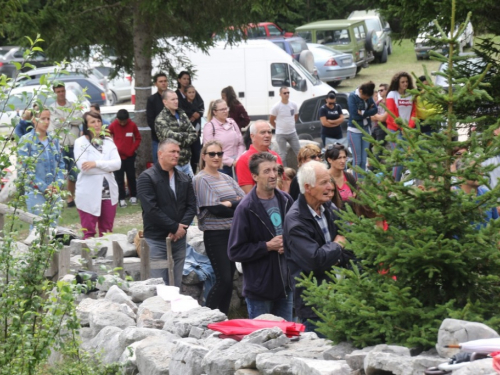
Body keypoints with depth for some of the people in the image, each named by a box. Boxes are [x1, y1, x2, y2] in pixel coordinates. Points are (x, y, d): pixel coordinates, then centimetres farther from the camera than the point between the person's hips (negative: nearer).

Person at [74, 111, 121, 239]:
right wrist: (107, 168, -8)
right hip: (89, 194, -4)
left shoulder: (109, 142, 12)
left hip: (109, 193, 4)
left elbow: (117, 164, -2)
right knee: (89, 233, -3)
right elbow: (83, 166, -14)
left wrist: (96, 163, -14)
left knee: (107, 232, 9)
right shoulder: (80, 142, 0)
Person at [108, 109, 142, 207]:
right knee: (119, 179, -1)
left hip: (130, 156, 1)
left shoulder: (132, 125, -5)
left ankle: (133, 196, 18)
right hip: (118, 156, -1)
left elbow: (138, 138, 5)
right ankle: (121, 199, 2)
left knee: (131, 177, 7)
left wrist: (133, 149, -4)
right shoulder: (113, 125, -6)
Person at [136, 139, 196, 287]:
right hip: (156, 240, -6)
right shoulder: (147, 178, -6)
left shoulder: (184, 179, 14)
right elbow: (151, 209, -15)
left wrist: (182, 227, -10)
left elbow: (191, 206, 9)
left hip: (179, 240, 6)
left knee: (176, 286, 8)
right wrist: (175, 227, -14)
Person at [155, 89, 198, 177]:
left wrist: (181, 142, -12)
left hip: (186, 162, 6)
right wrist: (187, 135, -6)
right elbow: (170, 136, -23)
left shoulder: (182, 115, 11)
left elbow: (194, 134, 5)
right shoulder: (160, 119, -9)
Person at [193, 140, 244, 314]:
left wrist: (228, 204, -10)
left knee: (229, 279, 8)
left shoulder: (227, 179, 15)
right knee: (223, 280, -12)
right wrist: (237, 207, -6)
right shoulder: (201, 180, -5)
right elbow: (214, 209, -14)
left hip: (233, 233, 7)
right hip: (215, 234, -7)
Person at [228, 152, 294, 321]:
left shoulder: (286, 201, 4)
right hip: (259, 288, -5)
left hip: (285, 286, 5)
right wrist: (268, 246, -16)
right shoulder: (246, 208, -13)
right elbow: (235, 251, -13)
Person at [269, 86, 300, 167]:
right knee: (283, 155, 2)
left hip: (292, 133, 4)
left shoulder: (293, 105, -1)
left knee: (299, 152, 6)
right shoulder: (277, 107, -12)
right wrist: (279, 128, 4)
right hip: (281, 134, -4)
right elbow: (271, 120, -3)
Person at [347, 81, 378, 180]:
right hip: (354, 130, -5)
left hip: (366, 130, 5)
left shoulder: (368, 97, 4)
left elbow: (375, 109, -5)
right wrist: (368, 113, -9)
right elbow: (355, 115, -19)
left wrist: (363, 113, -17)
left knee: (363, 160, 5)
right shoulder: (352, 97, -12)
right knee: (357, 159, -6)